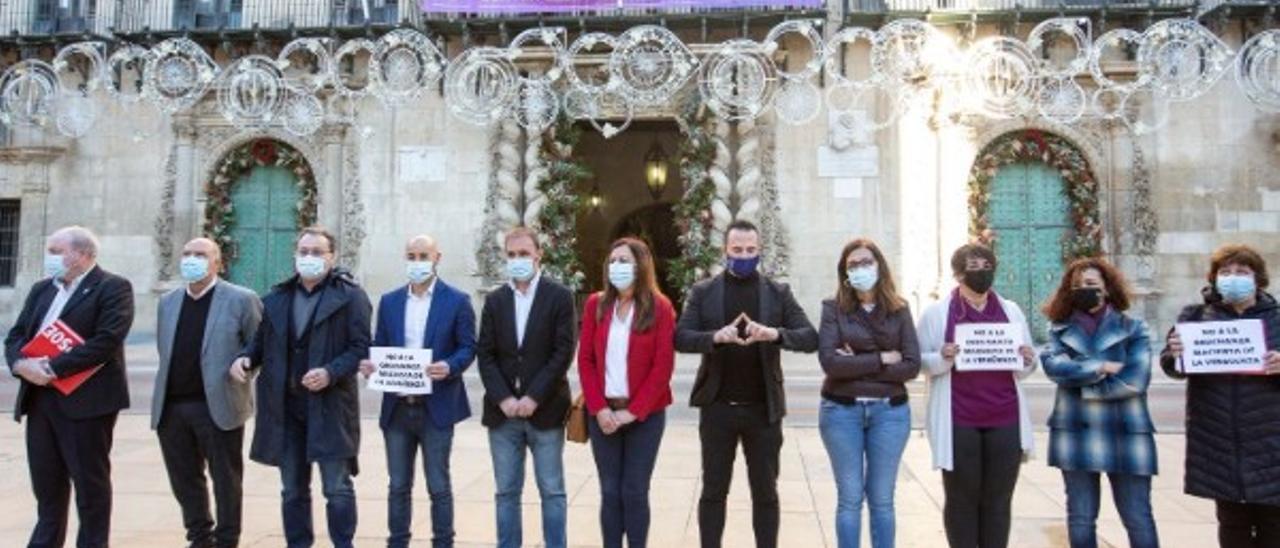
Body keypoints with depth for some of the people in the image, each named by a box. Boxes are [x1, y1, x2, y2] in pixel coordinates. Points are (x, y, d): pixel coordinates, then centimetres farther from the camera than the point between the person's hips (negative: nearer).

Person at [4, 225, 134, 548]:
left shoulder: (113, 288, -7)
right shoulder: (41, 289, 17)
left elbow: (106, 341, -18)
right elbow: (15, 336, 14)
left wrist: (53, 368, -18)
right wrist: (21, 363, -8)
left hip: (86, 400, -7)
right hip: (39, 398, 7)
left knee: (90, 481, 3)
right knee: (46, 482, 14)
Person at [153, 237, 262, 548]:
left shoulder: (241, 300, -4)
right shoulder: (167, 302, 14)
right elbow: (164, 351, 21)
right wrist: (173, 381, 12)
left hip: (217, 406, -5)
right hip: (172, 407, 6)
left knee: (225, 480, 4)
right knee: (184, 480, 14)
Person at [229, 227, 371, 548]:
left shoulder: (349, 295, -4)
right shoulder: (277, 298, 12)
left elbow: (361, 347, -8)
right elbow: (262, 342, 17)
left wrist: (331, 373, -22)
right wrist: (245, 359, -4)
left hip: (330, 406, -5)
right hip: (286, 407, 5)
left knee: (337, 488, 0)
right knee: (293, 490, 14)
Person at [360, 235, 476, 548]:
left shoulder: (457, 301, -2)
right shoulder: (389, 301, 10)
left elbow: (468, 347, -5)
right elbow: (379, 346, 11)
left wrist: (449, 367, -24)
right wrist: (370, 363, -11)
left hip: (436, 407, -4)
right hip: (397, 407, 4)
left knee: (438, 486, 4)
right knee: (398, 486, 12)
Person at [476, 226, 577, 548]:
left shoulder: (559, 297, -1)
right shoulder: (495, 300, 10)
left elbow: (563, 353, -8)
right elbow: (485, 355, 4)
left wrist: (533, 398, -14)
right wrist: (503, 399, -8)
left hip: (545, 410, -3)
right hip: (503, 412, 3)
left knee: (552, 491, 5)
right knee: (506, 492, 10)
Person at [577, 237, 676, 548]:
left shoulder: (660, 307, -4)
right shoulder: (596, 305, 5)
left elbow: (663, 366, -8)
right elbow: (585, 360, 3)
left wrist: (633, 411, -11)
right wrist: (599, 408, -8)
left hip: (645, 415, -2)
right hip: (603, 413, 2)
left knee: (634, 492, 3)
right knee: (609, 492, 7)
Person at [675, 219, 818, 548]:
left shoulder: (779, 293, 4)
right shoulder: (703, 291, 2)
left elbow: (811, 338, -5)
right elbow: (680, 337, -7)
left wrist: (775, 334, -24)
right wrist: (717, 336, -26)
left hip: (763, 409, 0)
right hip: (718, 408, 0)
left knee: (765, 492, 9)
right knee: (713, 491, 9)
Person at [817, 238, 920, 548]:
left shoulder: (899, 310, 5)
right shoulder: (834, 309, 0)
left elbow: (912, 367, -5)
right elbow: (830, 361, -13)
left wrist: (857, 365, -11)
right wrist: (881, 359, -11)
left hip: (890, 411, 1)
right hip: (842, 411, -1)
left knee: (882, 500, 9)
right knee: (849, 499, 5)